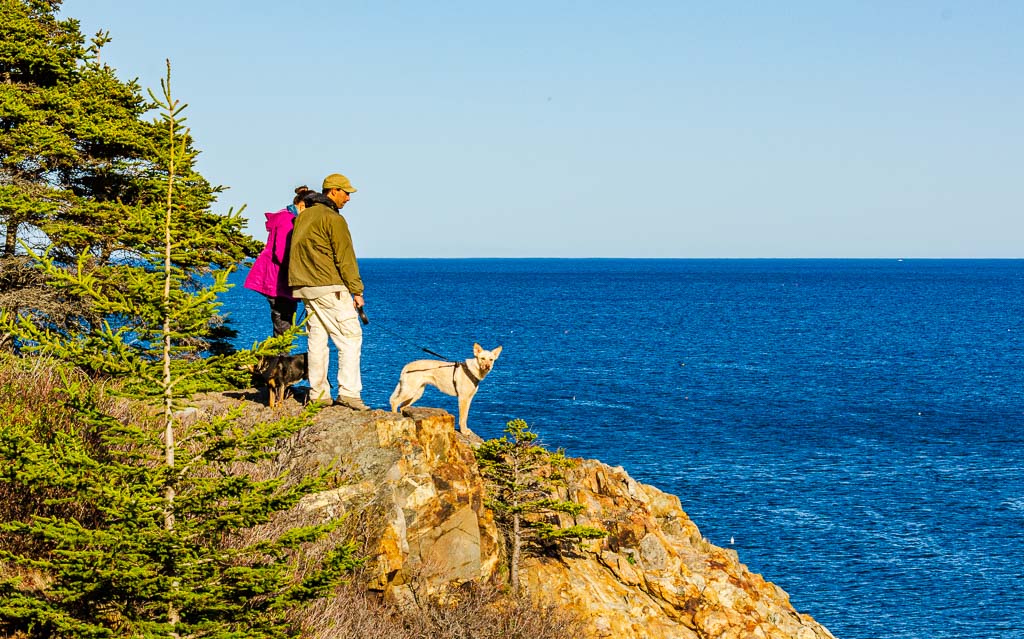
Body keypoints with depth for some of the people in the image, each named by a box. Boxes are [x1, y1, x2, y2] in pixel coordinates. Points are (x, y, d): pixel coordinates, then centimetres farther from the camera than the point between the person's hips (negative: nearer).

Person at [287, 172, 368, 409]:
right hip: (329, 287, -9)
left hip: (304, 287, 9)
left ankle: (318, 394, 12)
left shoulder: (303, 216, 15)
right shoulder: (333, 219, -11)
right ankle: (348, 393, -14)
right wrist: (356, 291, -9)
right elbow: (345, 258, -13)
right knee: (350, 337, -6)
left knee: (316, 339, 11)